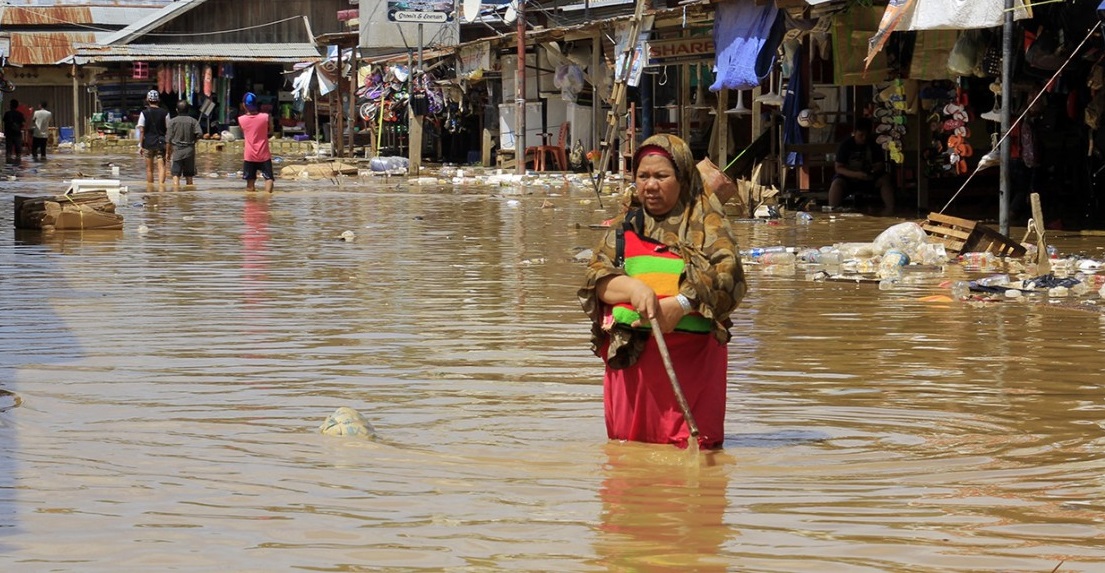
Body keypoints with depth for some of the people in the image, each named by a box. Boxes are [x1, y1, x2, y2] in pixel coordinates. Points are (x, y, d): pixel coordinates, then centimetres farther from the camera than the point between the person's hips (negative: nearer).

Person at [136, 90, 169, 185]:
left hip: (148, 142, 0)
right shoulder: (164, 113, 1)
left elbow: (141, 130, -4)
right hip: (161, 143, 0)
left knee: (149, 168, 11)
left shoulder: (144, 113, -1)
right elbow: (168, 130, 2)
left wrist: (140, 145, -1)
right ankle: (161, 184, -27)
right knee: (161, 167, -6)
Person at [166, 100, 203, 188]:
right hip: (189, 150, 2)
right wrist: (193, 139, 10)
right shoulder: (193, 121, 0)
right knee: (189, 175, 11)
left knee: (176, 174, -4)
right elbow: (200, 134, -11)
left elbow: (168, 138, -3)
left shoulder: (172, 121, -3)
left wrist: (168, 151, 7)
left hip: (177, 150, -2)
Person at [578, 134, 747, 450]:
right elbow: (596, 276, 5)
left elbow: (729, 274, -8)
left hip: (691, 351, -3)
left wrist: (681, 304, -22)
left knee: (694, 445, -7)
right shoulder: (626, 226, 17)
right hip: (629, 350, 4)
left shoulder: (706, 220, 7)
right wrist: (633, 287, -16)